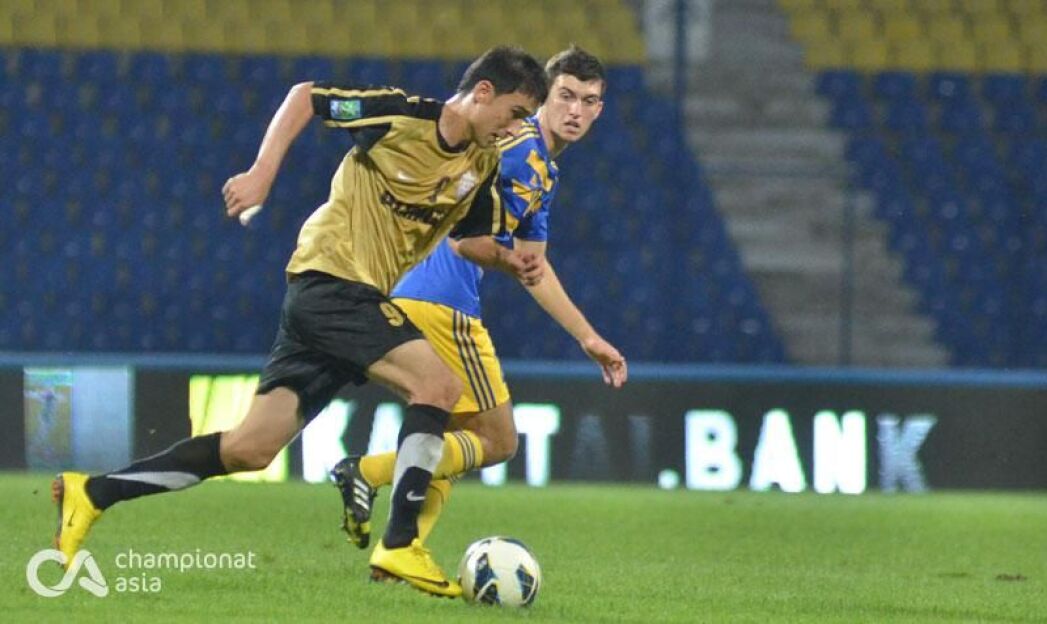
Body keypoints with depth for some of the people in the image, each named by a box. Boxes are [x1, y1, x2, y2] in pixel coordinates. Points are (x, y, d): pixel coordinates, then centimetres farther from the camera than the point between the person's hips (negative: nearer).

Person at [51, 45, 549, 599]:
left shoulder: (483, 164, 8)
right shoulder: (400, 114, -11)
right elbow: (304, 97, -1)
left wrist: (510, 260, -1)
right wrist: (263, 173, -8)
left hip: (358, 299, 8)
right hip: (331, 278, -7)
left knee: (250, 449, 2)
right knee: (438, 383, -21)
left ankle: (91, 493, 8)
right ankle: (400, 543, -21)